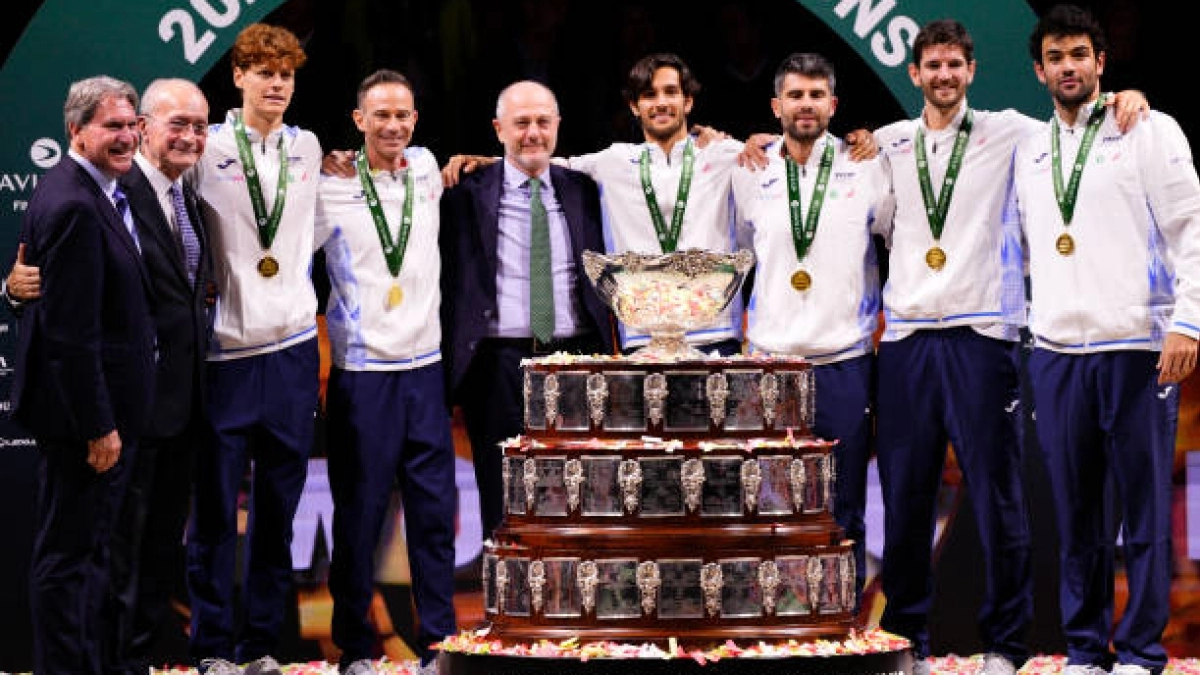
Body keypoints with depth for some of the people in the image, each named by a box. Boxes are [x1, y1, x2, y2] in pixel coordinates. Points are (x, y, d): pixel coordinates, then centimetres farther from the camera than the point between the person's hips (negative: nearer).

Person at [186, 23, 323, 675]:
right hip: (225, 352, -4)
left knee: (278, 509, 7)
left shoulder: (308, 150, 11)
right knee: (214, 510, -1)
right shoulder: (207, 150, -3)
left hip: (291, 350, 4)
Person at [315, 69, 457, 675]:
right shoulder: (333, 189, -5)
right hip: (361, 371, -4)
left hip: (424, 366, 4)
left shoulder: (426, 170, 8)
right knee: (359, 511, 1)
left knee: (434, 508, 4)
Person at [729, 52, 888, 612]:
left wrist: (876, 320, 9)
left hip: (844, 361, -1)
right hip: (770, 360, 1)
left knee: (843, 511, 1)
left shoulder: (865, 168, 2)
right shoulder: (749, 174, 7)